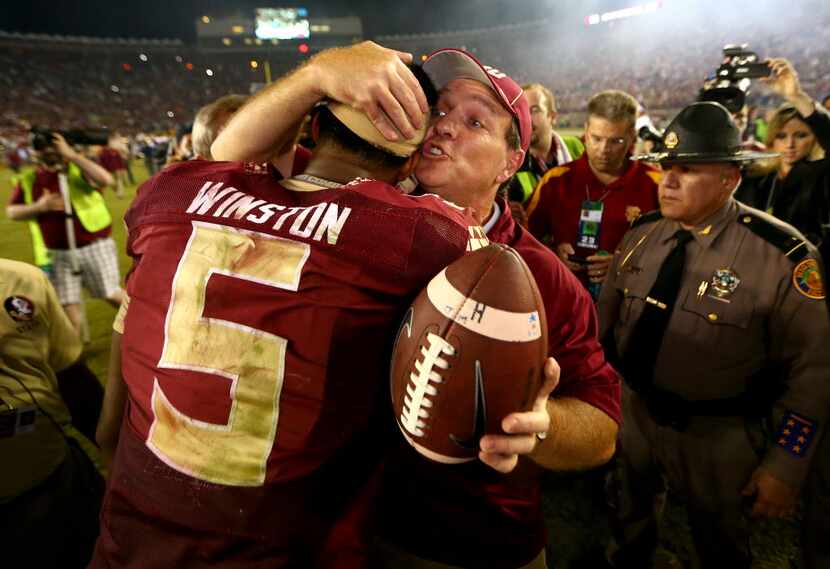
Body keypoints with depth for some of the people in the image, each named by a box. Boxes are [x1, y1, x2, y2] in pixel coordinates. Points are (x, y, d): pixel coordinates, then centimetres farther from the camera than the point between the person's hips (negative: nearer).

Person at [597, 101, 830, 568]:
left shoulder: (782, 255, -20)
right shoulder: (642, 233, -6)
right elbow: (606, 317, 3)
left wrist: (785, 468, -13)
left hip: (719, 438, -3)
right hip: (633, 411, 4)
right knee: (628, 521, 29)